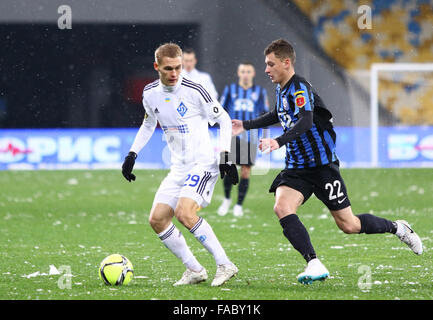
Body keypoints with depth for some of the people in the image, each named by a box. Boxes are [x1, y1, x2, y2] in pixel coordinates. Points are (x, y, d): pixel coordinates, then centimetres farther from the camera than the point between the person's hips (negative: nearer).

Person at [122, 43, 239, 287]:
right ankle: (195, 270, 9)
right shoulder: (150, 94, 4)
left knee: (184, 212, -26)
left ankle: (225, 264, -19)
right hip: (179, 168, 7)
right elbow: (149, 125, 24)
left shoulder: (194, 91, -14)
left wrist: (225, 156, -14)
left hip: (203, 164, -7)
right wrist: (132, 155, 15)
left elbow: (224, 120, -6)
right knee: (157, 219, -1)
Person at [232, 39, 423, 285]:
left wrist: (278, 142, -48)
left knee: (349, 225, -1)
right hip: (296, 169, 8)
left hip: (321, 165, -8)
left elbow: (305, 121, -35)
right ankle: (314, 265, -24)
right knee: (282, 207, -21)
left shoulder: (300, 88, -17)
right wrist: (246, 125, 29)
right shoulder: (282, 90, 10)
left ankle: (397, 228, 26)